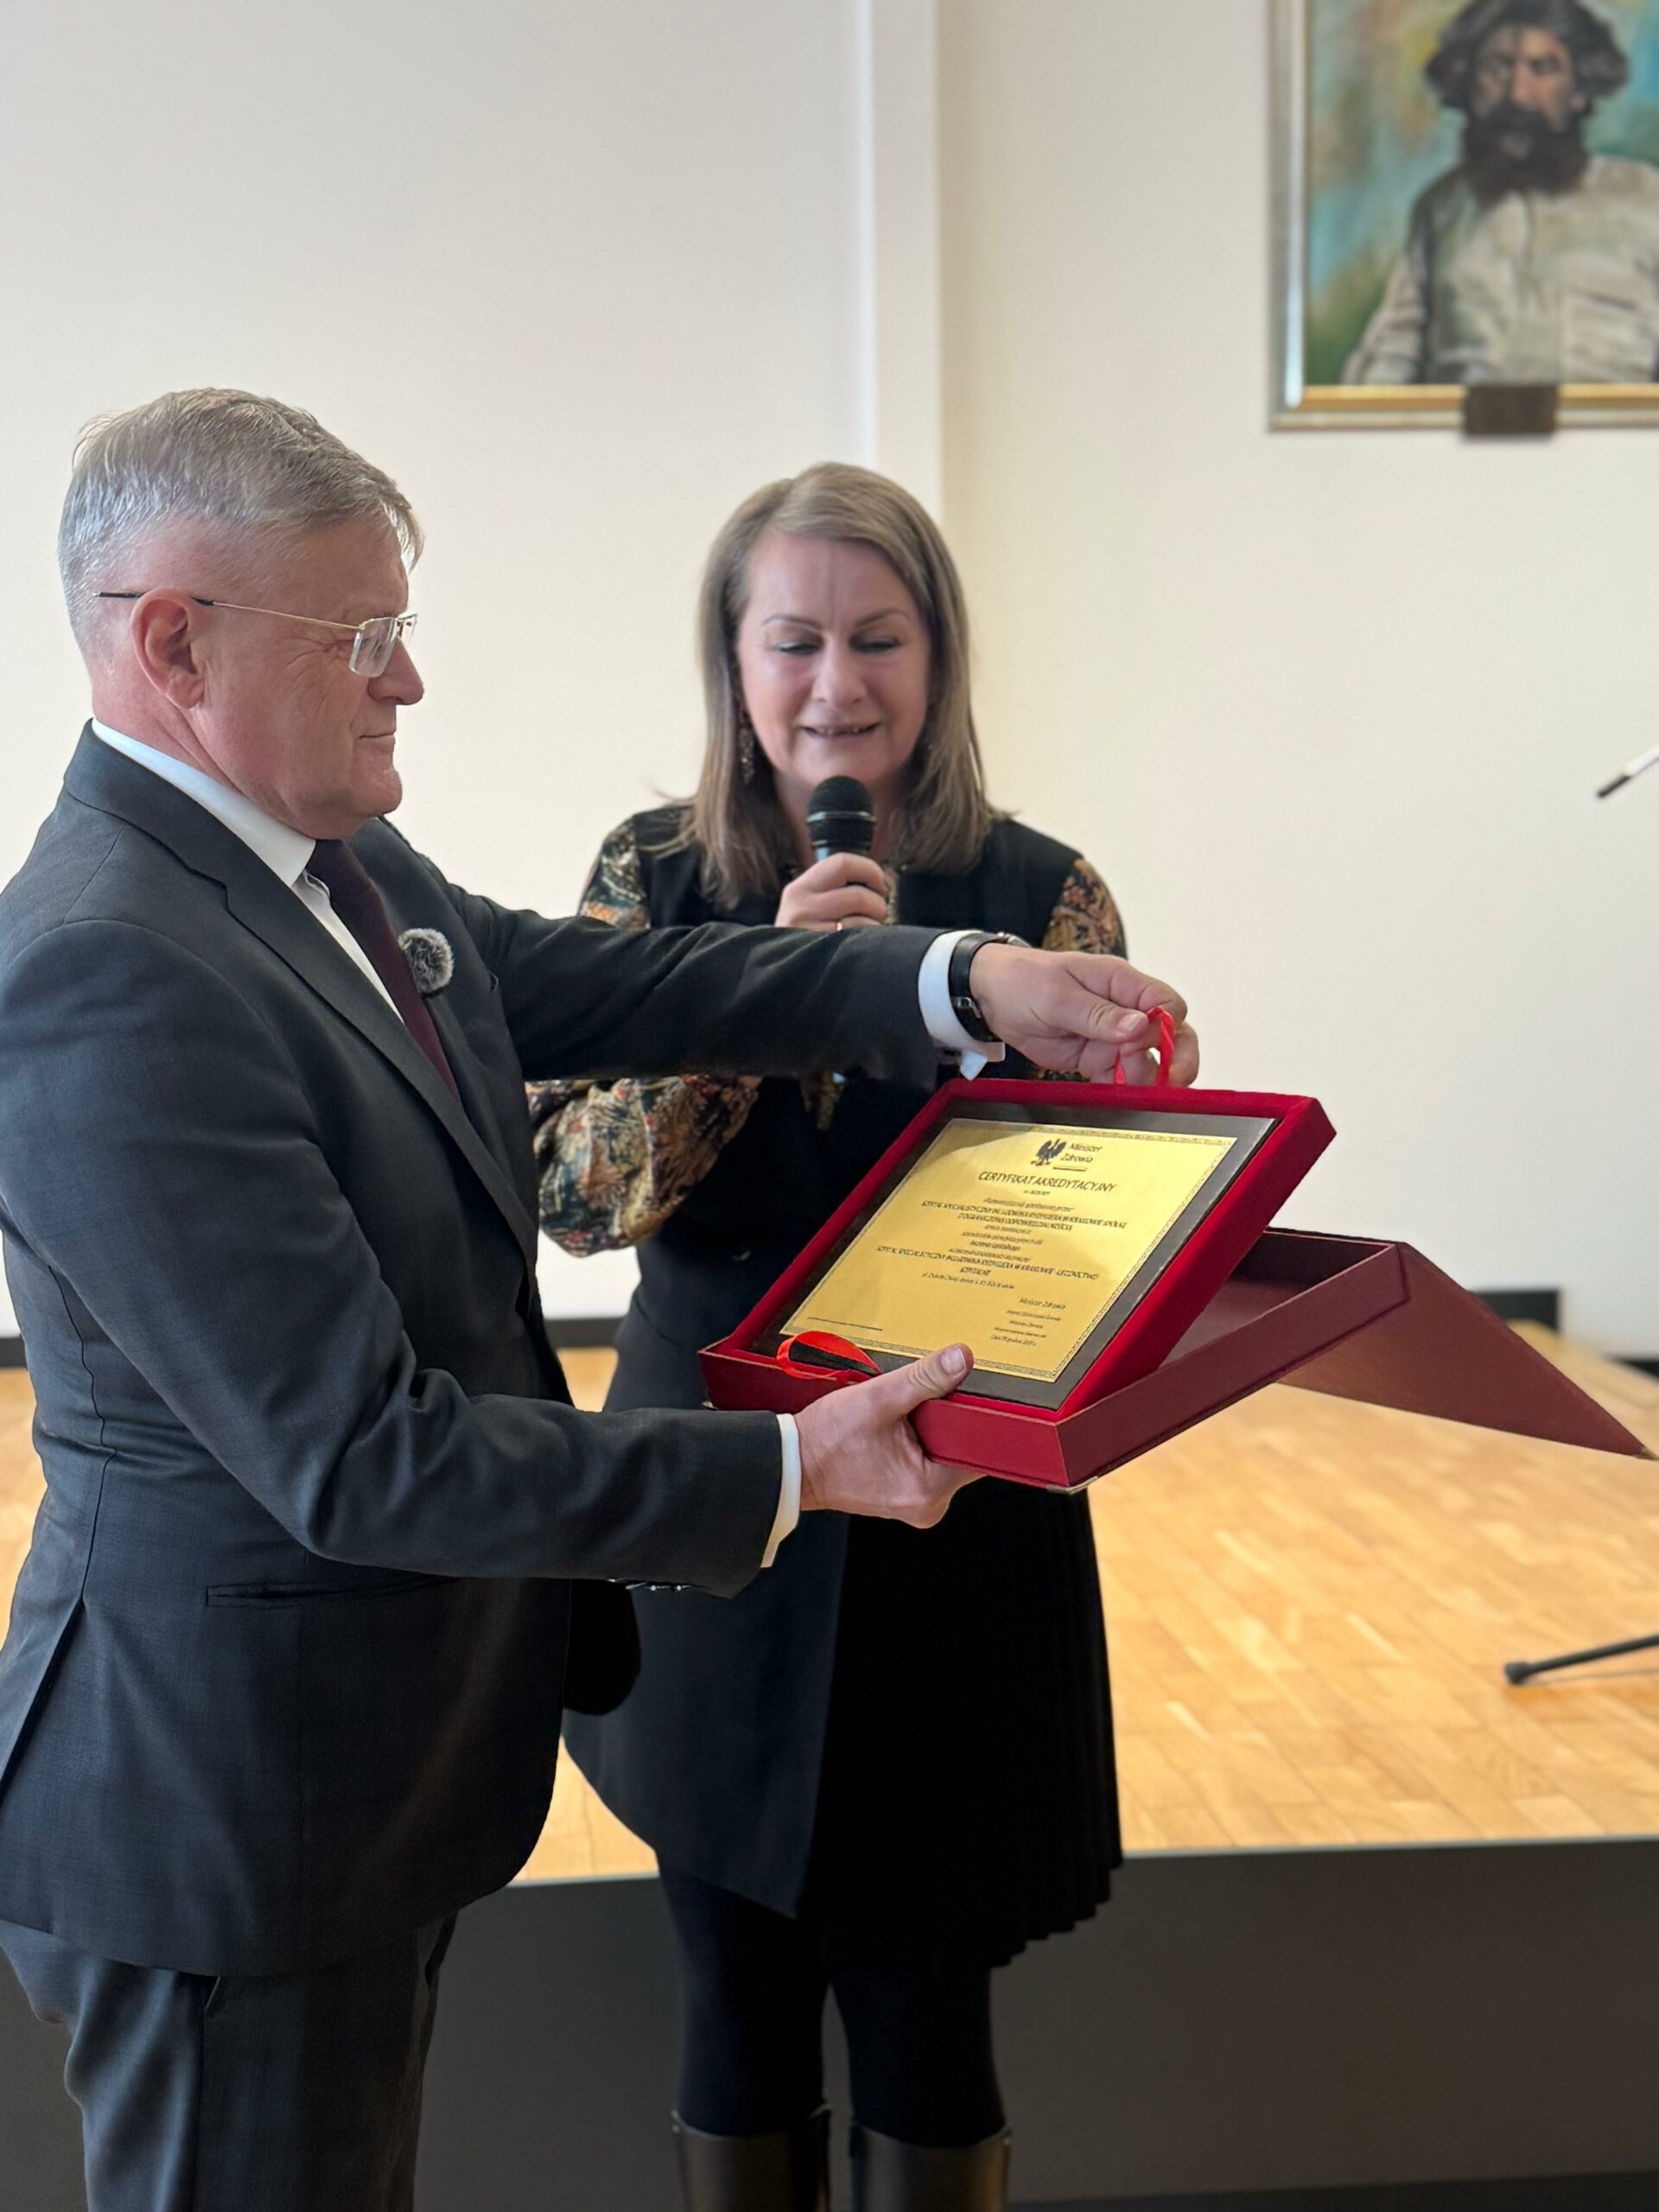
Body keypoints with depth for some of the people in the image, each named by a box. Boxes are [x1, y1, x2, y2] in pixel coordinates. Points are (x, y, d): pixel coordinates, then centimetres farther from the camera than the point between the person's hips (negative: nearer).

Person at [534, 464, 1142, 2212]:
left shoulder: (1039, 892, -4)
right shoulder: (654, 876, 0)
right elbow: (574, 1193, -9)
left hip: (955, 1528, -1)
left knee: (921, 2010, 10)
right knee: (738, 2002, 16)